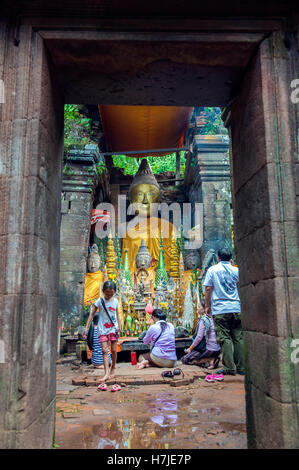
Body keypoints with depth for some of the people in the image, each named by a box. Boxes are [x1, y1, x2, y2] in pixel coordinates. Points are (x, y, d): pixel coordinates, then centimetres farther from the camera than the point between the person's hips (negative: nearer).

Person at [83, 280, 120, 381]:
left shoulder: (115, 301, 3)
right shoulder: (100, 301, -5)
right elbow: (92, 314, -3)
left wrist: (118, 327, 6)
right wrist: (86, 327, -7)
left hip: (113, 328, 2)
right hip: (102, 329, -2)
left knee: (114, 350, 5)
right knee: (104, 350, -8)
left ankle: (113, 368, 28)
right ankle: (107, 373, -8)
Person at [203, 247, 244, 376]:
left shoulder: (212, 270, 0)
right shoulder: (236, 270, 6)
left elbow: (208, 289, -2)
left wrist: (207, 306, 8)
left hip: (220, 310, -2)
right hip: (236, 308, 3)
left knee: (224, 339, 1)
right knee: (238, 338, 8)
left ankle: (230, 368, 0)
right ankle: (241, 367, 12)